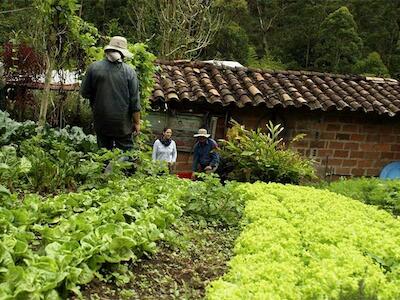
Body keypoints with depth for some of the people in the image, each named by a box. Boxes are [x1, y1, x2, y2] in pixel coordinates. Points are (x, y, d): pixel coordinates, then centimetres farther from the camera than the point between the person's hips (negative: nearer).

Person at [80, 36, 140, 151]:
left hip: (101, 122, 2)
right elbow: (135, 101, -6)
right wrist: (137, 122, 4)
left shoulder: (93, 67, -6)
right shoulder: (129, 71, -9)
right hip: (123, 124, -2)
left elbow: (84, 93, 2)